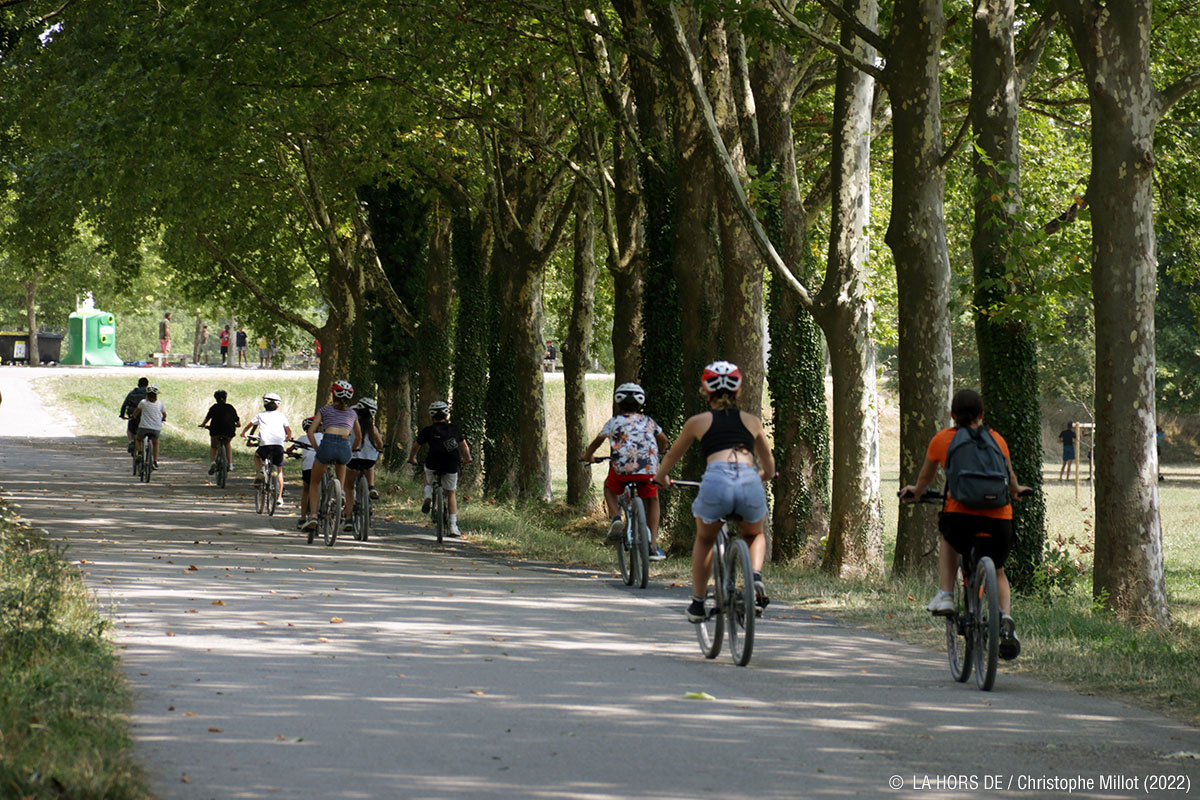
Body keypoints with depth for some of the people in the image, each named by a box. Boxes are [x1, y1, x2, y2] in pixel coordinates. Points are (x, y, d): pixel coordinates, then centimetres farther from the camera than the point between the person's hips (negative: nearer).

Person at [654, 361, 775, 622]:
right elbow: (769, 466, 39)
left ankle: (697, 603, 27)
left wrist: (661, 477, 58)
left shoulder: (698, 422, 21)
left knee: (704, 541, 28)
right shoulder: (752, 421, 25)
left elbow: (672, 456, 37)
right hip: (749, 483, 1)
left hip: (716, 482, -1)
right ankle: (756, 575, 3)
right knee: (755, 535, 31)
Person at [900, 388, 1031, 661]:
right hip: (998, 520, 1)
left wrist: (916, 492, 51)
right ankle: (1006, 621, 0)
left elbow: (926, 476, 29)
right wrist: (1016, 491, 52)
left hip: (960, 515, -1)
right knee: (997, 572, 24)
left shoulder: (942, 439, 12)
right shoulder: (996, 439, 14)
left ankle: (945, 595, 20)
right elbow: (1010, 480, 29)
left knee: (947, 538, 35)